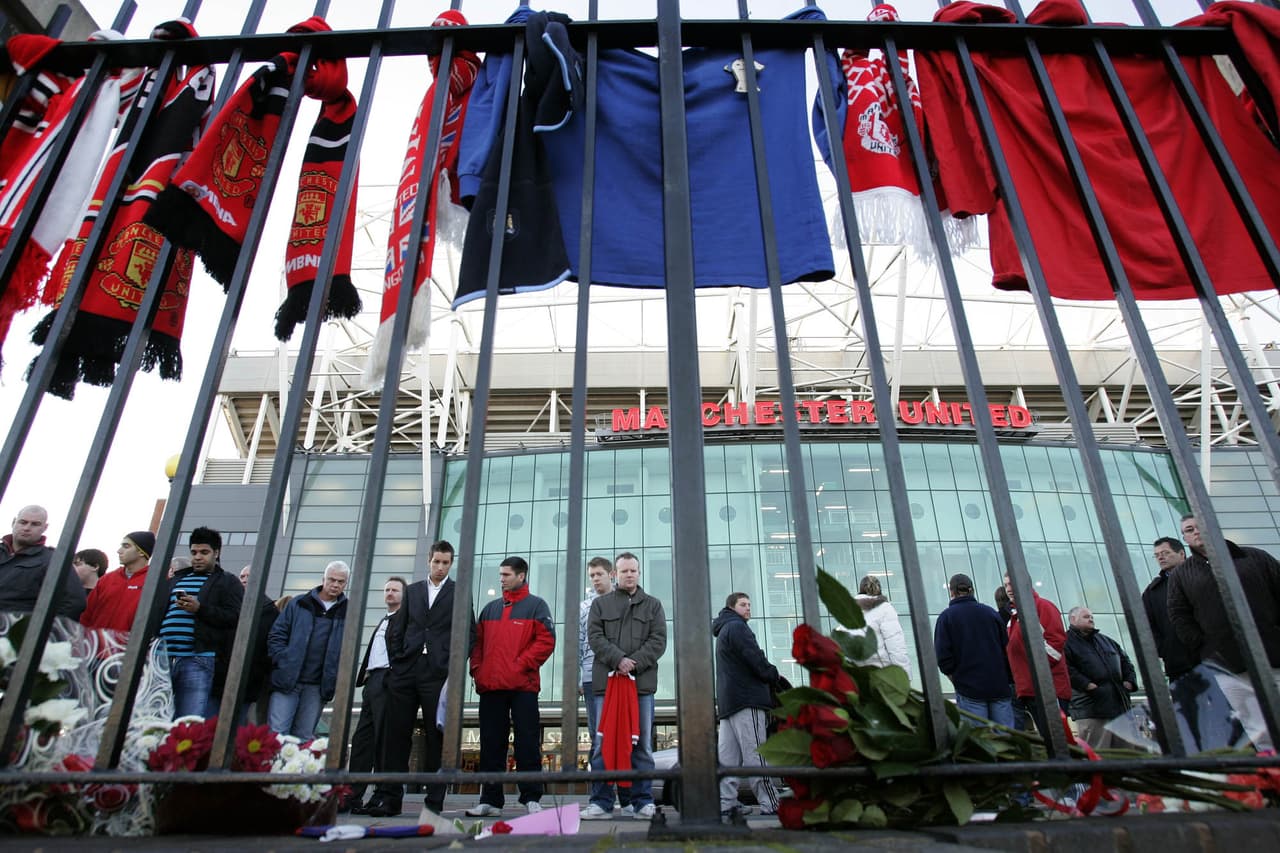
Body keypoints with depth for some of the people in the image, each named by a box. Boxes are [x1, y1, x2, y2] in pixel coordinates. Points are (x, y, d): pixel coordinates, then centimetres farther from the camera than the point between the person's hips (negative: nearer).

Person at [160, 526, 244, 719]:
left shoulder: (228, 582, 9)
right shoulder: (176, 579, 25)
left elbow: (235, 616, -3)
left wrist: (200, 608, -14)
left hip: (198, 661, -5)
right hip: (164, 658, 5)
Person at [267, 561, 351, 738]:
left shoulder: (348, 614, 6)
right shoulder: (299, 604, 5)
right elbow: (276, 635, 5)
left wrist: (340, 678, -1)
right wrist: (283, 662, -6)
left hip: (317, 687, 1)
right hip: (287, 680, -1)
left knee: (304, 736, 7)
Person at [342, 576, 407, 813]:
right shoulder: (383, 622, 26)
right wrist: (363, 678, 13)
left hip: (388, 681, -8)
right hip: (372, 681, 8)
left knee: (384, 740, -7)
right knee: (362, 739, 6)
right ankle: (352, 796, 10)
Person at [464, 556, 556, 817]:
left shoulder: (536, 605, 3)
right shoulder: (490, 608, 19)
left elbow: (546, 640, -6)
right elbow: (477, 642, 20)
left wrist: (521, 665, -14)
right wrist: (477, 669, 4)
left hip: (523, 686, -5)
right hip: (490, 687, 5)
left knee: (527, 743, -2)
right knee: (491, 744, 8)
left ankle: (531, 798, 6)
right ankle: (490, 800, 16)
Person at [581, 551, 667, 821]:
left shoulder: (653, 605, 13)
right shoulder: (600, 604, 12)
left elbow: (658, 640, 3)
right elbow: (595, 637, 1)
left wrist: (635, 663, -11)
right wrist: (618, 659, -14)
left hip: (642, 682, 0)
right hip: (606, 681, 0)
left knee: (642, 744, 5)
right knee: (603, 743, 3)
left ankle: (643, 802, 14)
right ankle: (601, 803, 11)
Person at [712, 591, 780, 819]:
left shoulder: (722, 632, 26)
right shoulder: (737, 627, -6)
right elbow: (756, 659, -14)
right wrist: (773, 676, 3)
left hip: (727, 702, 10)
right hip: (746, 699, -10)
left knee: (726, 757, 5)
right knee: (755, 757, -8)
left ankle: (726, 804, 3)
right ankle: (770, 805, -6)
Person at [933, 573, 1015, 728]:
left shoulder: (946, 617, -3)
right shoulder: (990, 612, 8)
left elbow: (943, 656, -9)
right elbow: (1007, 646, 9)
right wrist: (1003, 678, 17)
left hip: (969, 688, -3)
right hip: (1000, 686, 3)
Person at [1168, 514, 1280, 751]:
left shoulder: (1254, 557, 11)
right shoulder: (1181, 576, 9)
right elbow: (1179, 617, 5)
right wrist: (1205, 649, -4)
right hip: (1228, 669, -1)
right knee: (1259, 735, -4)